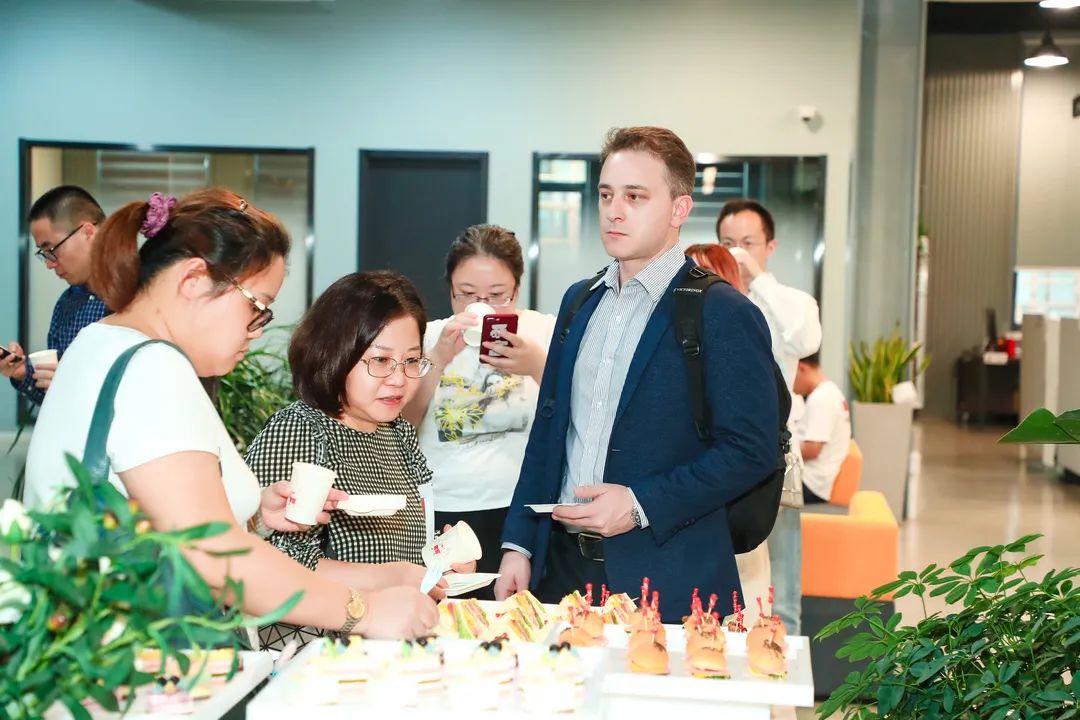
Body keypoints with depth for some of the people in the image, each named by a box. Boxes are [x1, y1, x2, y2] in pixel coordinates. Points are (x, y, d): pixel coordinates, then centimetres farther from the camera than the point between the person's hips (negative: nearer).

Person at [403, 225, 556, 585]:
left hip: (519, 515, -1)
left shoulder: (546, 332, 3)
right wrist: (437, 360, -17)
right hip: (438, 516, 1)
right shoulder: (429, 337, 8)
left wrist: (540, 367, -25)